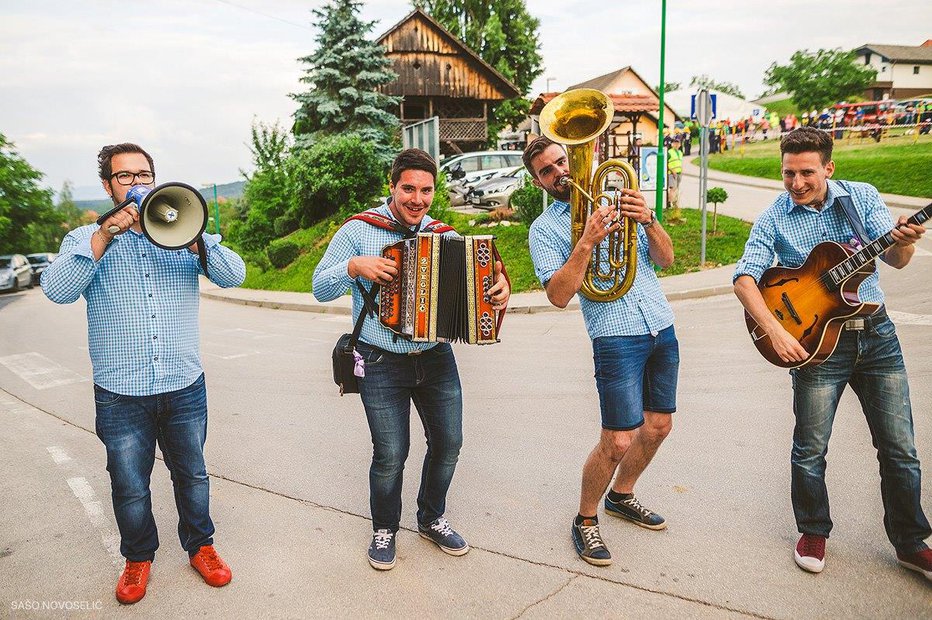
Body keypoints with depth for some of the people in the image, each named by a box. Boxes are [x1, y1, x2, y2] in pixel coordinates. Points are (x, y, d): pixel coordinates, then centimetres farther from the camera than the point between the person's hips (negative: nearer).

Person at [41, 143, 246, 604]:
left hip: (184, 388, 1)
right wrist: (106, 234, -21)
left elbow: (233, 276, -9)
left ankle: (200, 545, 36)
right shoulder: (86, 239, 4)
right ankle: (138, 557, 37)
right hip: (120, 394, 0)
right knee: (129, 487, 13)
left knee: (192, 475, 15)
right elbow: (57, 290, -14)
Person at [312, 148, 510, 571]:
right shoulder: (358, 231, -5)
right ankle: (384, 529, 25)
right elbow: (320, 288, -4)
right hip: (382, 365, -4)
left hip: (436, 360, 4)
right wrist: (353, 266, -22)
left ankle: (432, 519, 35)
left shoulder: (443, 235, 5)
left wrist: (499, 287, -12)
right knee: (390, 454, -2)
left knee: (447, 442, 10)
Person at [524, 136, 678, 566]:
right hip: (617, 336, -6)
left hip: (662, 327, 6)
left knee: (658, 426, 14)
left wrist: (648, 220, -10)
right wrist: (587, 242, -21)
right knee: (618, 442, -8)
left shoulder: (612, 198, 14)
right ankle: (585, 522, 15)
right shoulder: (544, 229, 0)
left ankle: (621, 495, 37)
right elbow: (559, 296, -14)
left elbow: (665, 259, 8)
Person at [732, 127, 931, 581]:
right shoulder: (774, 219, -5)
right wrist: (775, 331, -26)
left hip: (876, 334, 2)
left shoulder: (863, 196, 1)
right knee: (810, 449, 5)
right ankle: (813, 531, 28)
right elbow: (744, 279, -14)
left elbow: (894, 259, -7)